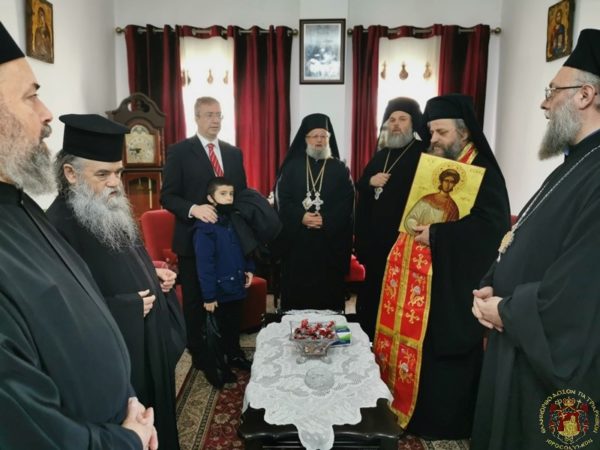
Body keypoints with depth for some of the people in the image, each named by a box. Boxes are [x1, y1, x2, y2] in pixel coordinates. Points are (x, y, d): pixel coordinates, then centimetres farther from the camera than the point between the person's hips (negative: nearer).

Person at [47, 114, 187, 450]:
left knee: (159, 423, 25)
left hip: (152, 344, 8)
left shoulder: (113, 211, 4)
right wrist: (128, 309, -23)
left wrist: (156, 275, -1)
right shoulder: (58, 228, -25)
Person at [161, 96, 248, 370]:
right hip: (193, 239, -4)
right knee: (196, 301, 10)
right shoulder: (179, 151, -4)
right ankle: (199, 354, 27)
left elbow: (242, 194, 14)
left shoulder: (234, 153, 10)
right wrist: (193, 209, -26)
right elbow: (167, 196, -8)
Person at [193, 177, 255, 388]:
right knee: (217, 330, 10)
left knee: (235, 325, 23)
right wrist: (209, 295, -20)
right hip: (219, 290, -7)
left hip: (236, 286, 7)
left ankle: (235, 355, 43)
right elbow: (204, 265, -21)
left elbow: (243, 248, 16)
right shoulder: (205, 228, -20)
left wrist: (249, 269, 3)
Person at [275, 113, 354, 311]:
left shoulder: (340, 169, 8)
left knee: (328, 292, 3)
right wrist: (300, 217, -15)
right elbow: (282, 199, 1)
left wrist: (326, 221, -16)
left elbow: (346, 204, -1)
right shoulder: (292, 166, 8)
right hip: (296, 241, 0)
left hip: (330, 242, 0)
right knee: (296, 291, 3)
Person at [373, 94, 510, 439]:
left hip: (452, 285, -8)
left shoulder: (483, 172, -10)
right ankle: (418, 414, 32)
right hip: (417, 278, 8)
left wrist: (436, 234, -24)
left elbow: (492, 227, -22)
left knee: (444, 359, 2)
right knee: (416, 348, 15)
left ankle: (445, 426, 21)